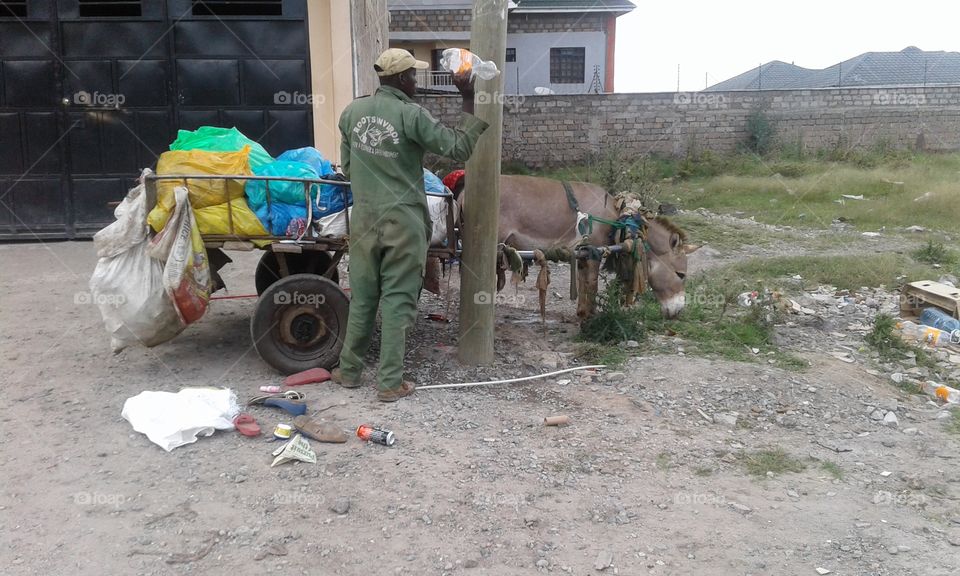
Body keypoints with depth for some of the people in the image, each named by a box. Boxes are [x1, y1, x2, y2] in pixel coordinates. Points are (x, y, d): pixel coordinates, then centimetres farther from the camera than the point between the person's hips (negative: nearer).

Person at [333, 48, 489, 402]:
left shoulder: (353, 111, 3)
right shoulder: (411, 115, -13)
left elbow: (347, 167, 12)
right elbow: (459, 148, -10)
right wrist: (469, 101, -4)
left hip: (364, 219, 5)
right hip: (403, 222, -4)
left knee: (362, 297, 15)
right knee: (397, 302, 2)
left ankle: (349, 371, 24)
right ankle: (390, 383, 7)